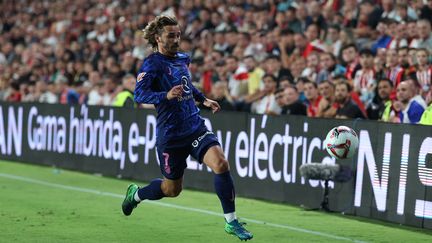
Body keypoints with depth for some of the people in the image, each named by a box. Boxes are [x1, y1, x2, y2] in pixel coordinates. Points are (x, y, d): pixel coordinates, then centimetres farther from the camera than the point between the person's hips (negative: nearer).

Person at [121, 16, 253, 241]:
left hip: (195, 127, 5)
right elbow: (139, 94, -24)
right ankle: (135, 193, 39)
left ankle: (231, 222, -8)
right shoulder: (152, 63, -11)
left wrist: (203, 99, 24)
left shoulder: (182, 59, 12)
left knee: (221, 164, -18)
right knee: (172, 189, 8)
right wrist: (166, 96, -38)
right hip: (170, 134, -5)